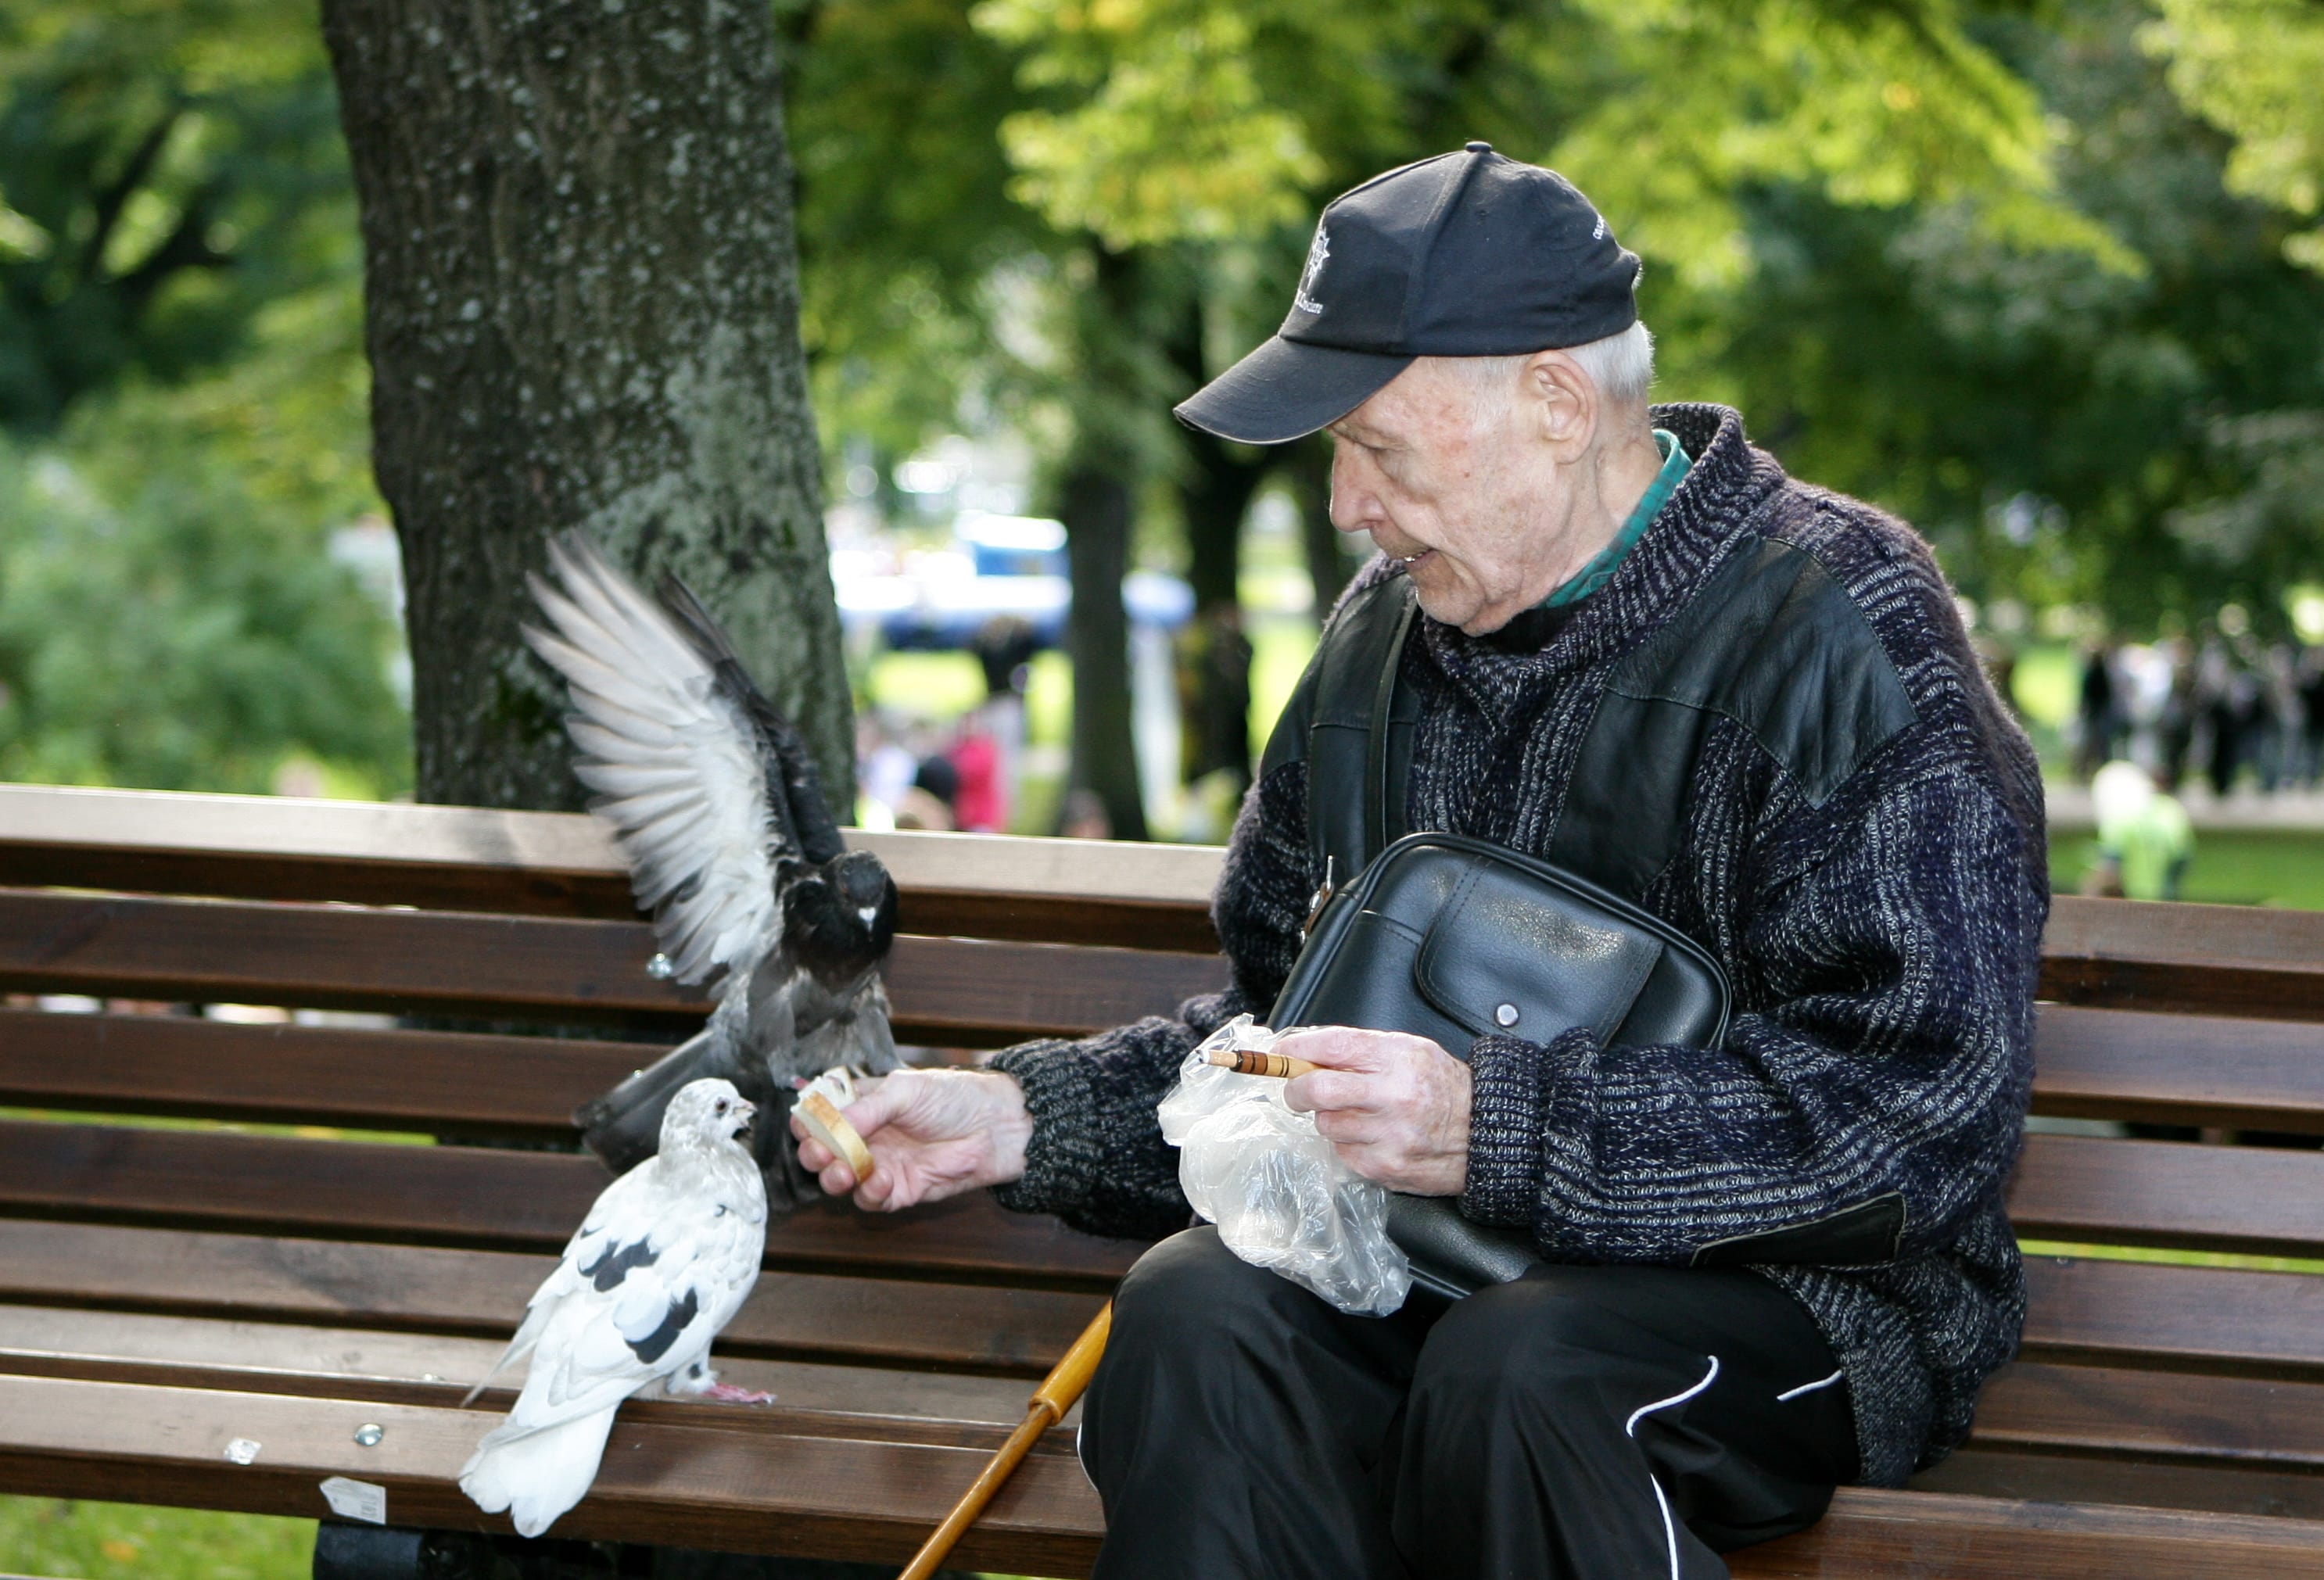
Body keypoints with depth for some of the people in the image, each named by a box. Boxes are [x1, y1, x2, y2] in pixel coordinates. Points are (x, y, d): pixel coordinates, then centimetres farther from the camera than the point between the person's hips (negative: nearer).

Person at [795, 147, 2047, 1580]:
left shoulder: (1844, 628, -11)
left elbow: (1925, 1110, -21)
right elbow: (1286, 1024, 21)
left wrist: (1495, 1129, -26)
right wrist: (1023, 1118, 4)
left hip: (1799, 1294, -5)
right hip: (1444, 1268, 5)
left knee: (1517, 1371, -36)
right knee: (1198, 1314, -26)